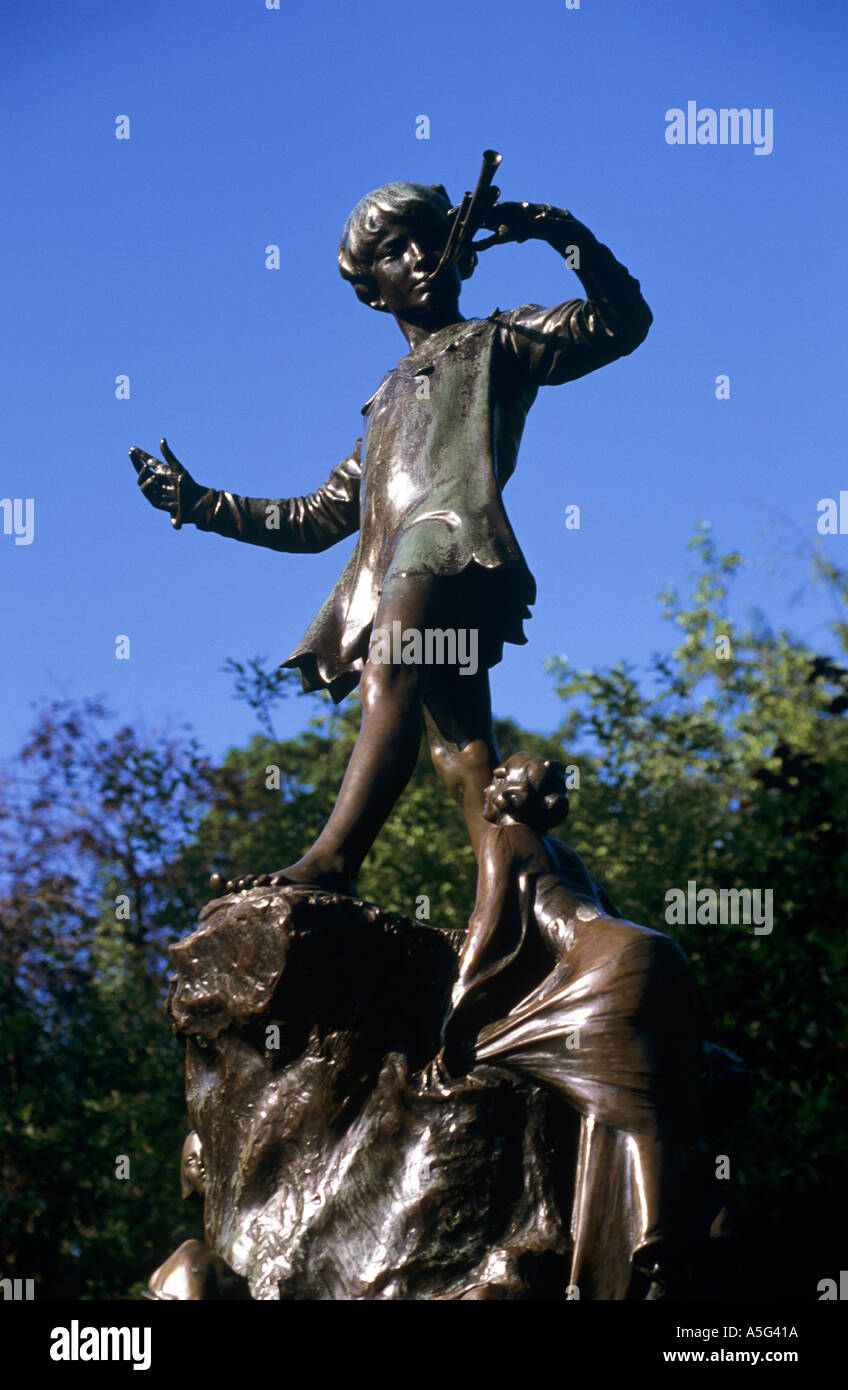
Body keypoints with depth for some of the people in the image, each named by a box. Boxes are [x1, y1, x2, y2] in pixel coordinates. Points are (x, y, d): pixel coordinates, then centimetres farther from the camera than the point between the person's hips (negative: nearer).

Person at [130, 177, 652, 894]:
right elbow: (320, 518, 38)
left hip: (452, 531, -7)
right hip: (394, 561, 7)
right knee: (459, 742, -10)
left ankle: (333, 861, -46)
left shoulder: (498, 343, 21)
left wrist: (555, 230, -5)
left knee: (390, 675, -30)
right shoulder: (389, 399, 36)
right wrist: (198, 503, 36)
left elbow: (623, 321, 6)